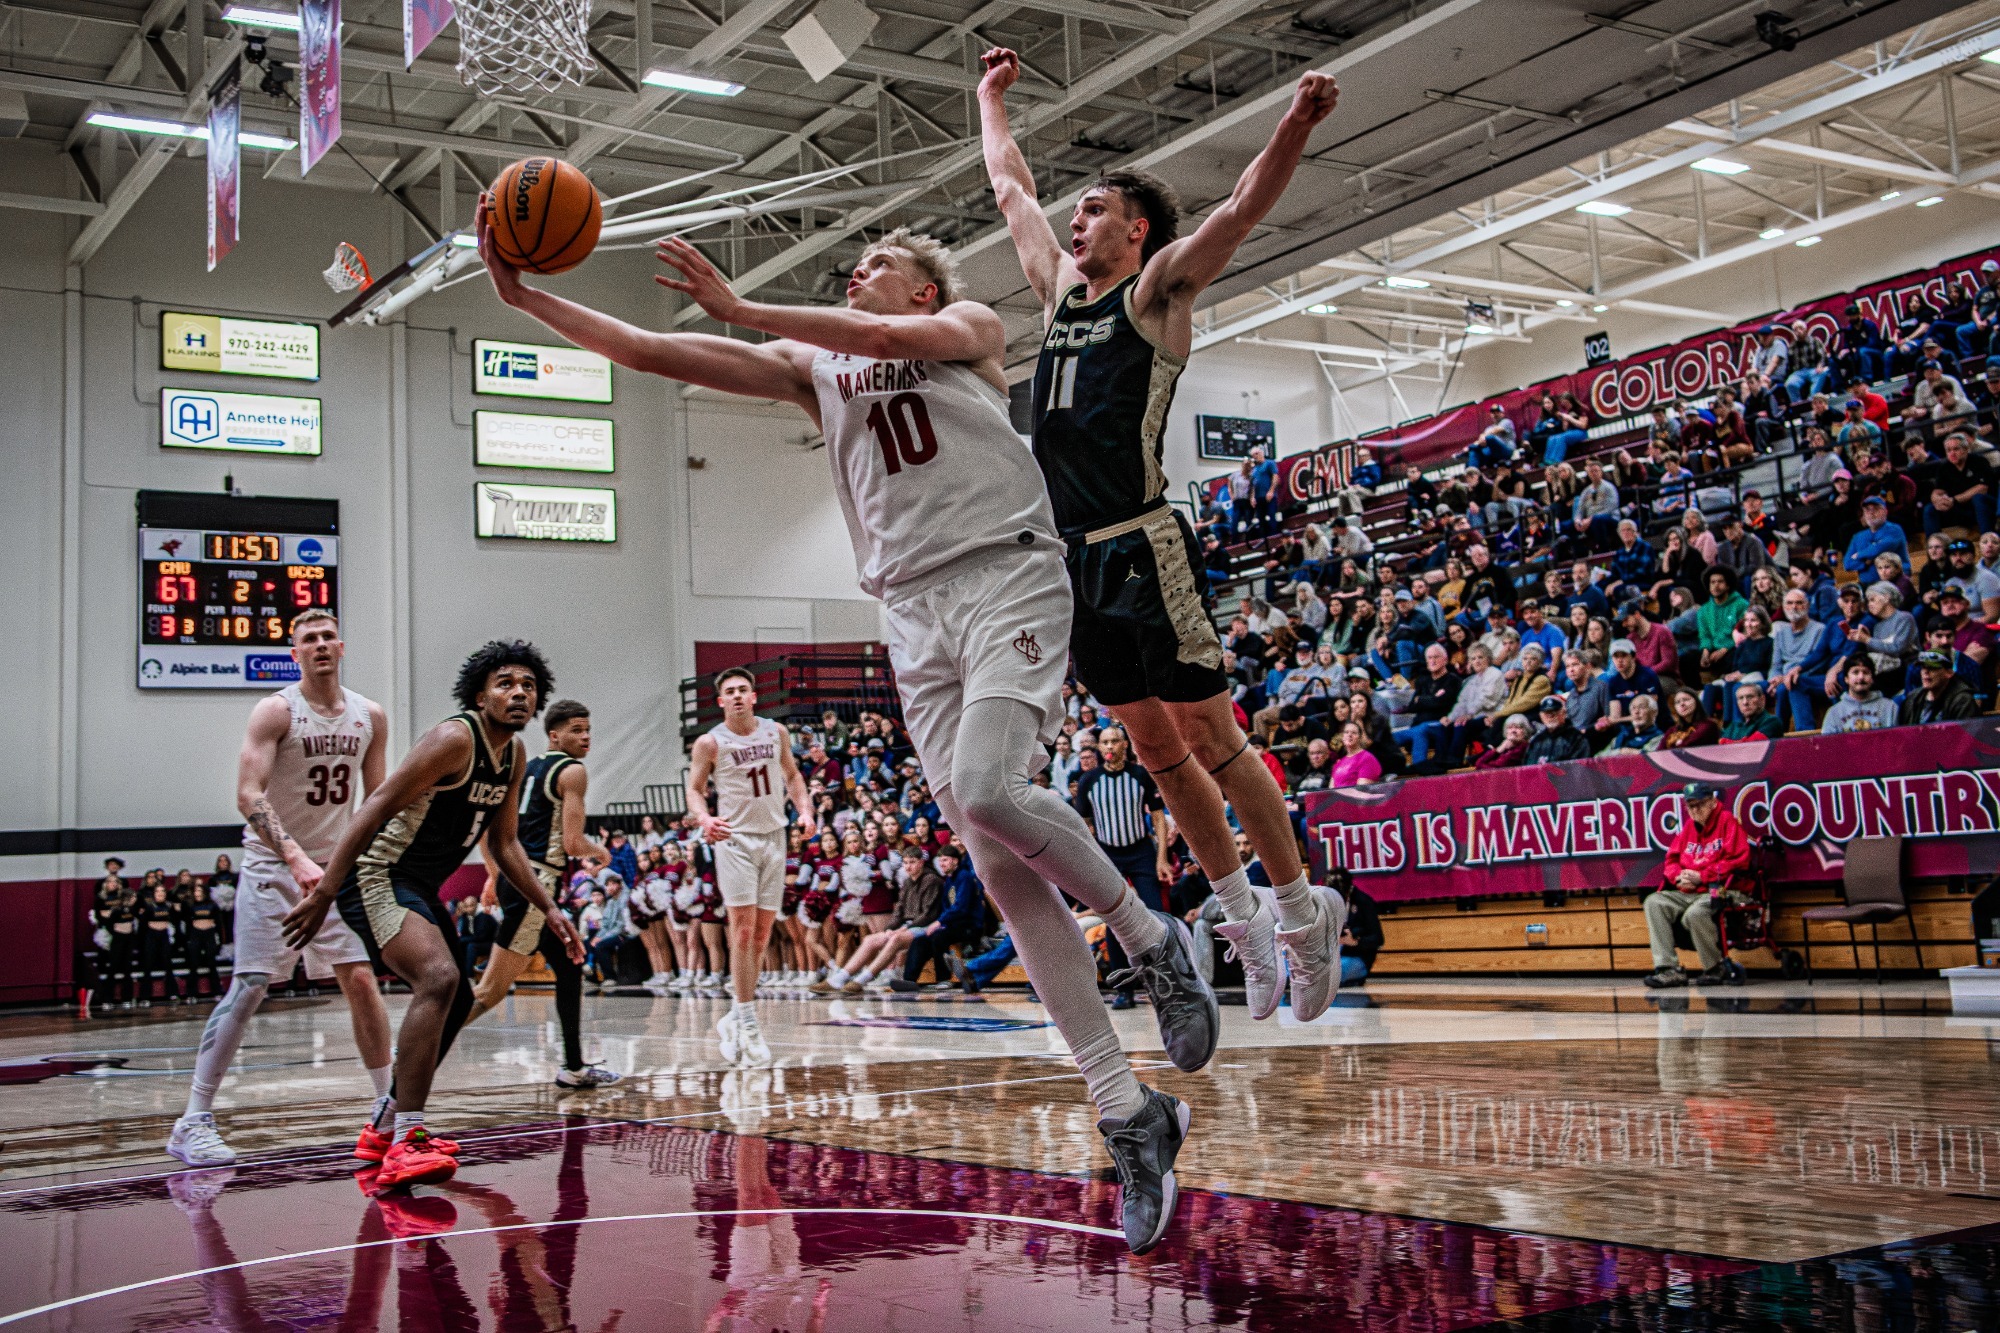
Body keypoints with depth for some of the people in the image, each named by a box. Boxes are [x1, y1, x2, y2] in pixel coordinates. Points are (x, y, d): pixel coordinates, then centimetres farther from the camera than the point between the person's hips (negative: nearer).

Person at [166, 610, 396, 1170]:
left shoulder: (370, 717, 4)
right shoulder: (275, 711, -11)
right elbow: (248, 795, -21)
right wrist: (296, 857, -32)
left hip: (339, 867, 4)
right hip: (274, 868, -4)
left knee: (361, 981, 1)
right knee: (248, 988, -8)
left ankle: (388, 1106, 12)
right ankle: (193, 1121, -2)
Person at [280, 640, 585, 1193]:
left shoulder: (514, 754, 9)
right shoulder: (455, 739, -18)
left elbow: (504, 844, 19)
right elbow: (377, 806, -24)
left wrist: (550, 909, 12)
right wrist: (323, 893, -29)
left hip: (421, 887, 11)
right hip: (377, 878, -11)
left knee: (456, 1002, 21)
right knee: (439, 979, -31)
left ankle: (386, 1127, 37)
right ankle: (404, 1145, -31)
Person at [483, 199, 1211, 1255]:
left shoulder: (968, 325, 12)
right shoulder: (811, 363, 22)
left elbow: (898, 339, -12)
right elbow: (652, 352, 15)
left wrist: (740, 309, -14)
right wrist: (524, 296, 7)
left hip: (1006, 572, -4)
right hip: (914, 610, 4)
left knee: (988, 791, -29)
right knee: (1002, 874, -4)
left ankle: (1152, 937, -3)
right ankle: (1129, 1116, 0)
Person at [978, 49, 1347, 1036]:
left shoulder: (1157, 290, 1)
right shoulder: (1061, 289, 19)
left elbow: (1242, 209, -14)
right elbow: (1010, 188, 32)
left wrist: (1295, 128, -29)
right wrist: (991, 100, 40)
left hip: (1141, 548, -7)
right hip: (1074, 557, 7)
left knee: (1213, 741, -3)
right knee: (1156, 750, 10)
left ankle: (1303, 913, 9)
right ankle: (1243, 918, 21)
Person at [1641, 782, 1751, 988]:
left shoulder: (1727, 821, -3)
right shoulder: (1688, 828, 15)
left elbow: (1738, 861, -12)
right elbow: (1672, 861, 19)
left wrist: (1701, 877, -13)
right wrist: (1680, 876, -6)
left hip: (1719, 891, -8)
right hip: (1688, 893, 8)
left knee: (1694, 914, -35)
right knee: (1654, 902, -11)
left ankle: (1715, 969, -12)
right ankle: (1669, 969, -17)